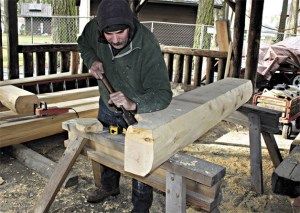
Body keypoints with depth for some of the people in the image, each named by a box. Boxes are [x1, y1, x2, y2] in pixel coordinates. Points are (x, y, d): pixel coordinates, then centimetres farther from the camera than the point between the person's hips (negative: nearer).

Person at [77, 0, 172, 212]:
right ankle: (109, 186, 54)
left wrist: (134, 104, -58)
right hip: (107, 106, 5)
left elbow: (162, 94, -40)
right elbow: (83, 43, 3)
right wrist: (92, 60, -18)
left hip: (139, 111, -5)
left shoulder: (148, 46, -37)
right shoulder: (94, 28, -23)